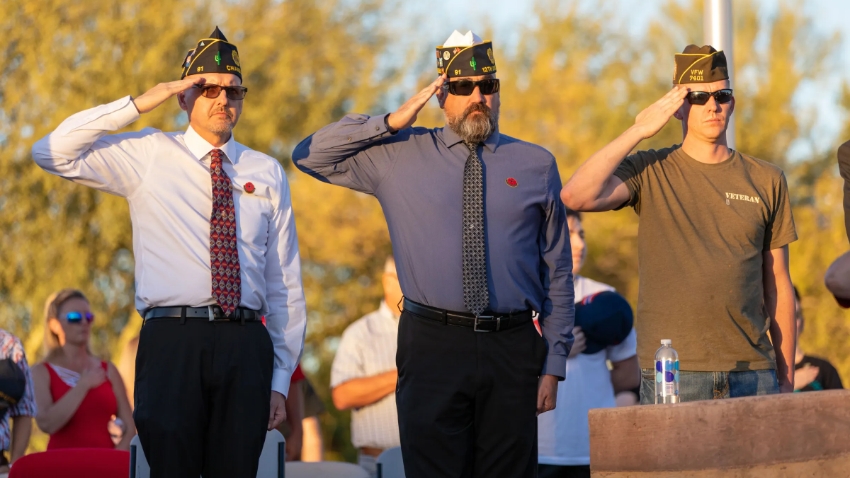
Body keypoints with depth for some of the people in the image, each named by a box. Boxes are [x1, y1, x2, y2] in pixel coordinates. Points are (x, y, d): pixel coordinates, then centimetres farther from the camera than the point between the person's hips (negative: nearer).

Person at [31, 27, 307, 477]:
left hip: (246, 343, 2)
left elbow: (285, 283, 14)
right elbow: (51, 154, -4)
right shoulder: (148, 156, 8)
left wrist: (281, 379, 10)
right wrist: (140, 103, -5)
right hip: (173, 339, -2)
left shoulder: (267, 173, 14)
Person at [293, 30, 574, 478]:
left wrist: (554, 364, 6)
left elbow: (557, 272, 11)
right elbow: (309, 155, 7)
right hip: (434, 345, -1)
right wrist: (393, 122, -1)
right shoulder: (398, 156, 8)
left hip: (512, 350, 1)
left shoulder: (536, 165, 9)